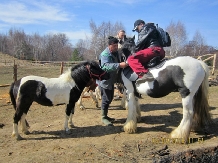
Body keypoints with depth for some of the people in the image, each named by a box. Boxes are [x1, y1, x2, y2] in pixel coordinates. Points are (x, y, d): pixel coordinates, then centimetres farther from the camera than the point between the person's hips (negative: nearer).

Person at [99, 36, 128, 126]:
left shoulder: (116, 52, 5)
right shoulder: (105, 55, -22)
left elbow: (116, 63, 21)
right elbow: (106, 66, -40)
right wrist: (119, 65, -51)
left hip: (111, 80, 9)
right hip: (105, 80, -9)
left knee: (110, 98, 17)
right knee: (106, 99, -3)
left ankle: (105, 115, 31)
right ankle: (103, 117, 11)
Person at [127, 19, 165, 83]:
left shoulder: (145, 28, 7)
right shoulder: (151, 29, 36)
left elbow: (140, 43, -3)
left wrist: (135, 51, 10)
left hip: (153, 49, -11)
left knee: (131, 59, -24)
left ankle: (145, 74, -44)